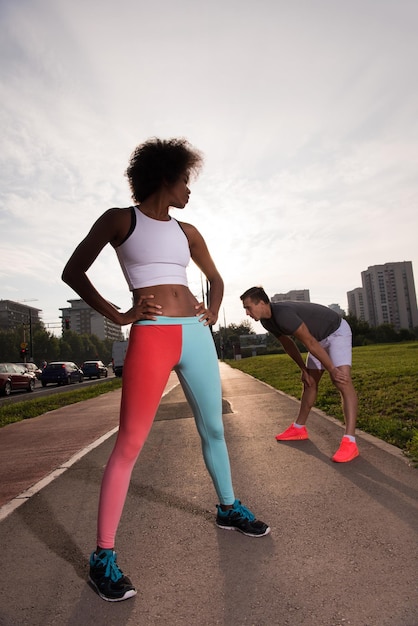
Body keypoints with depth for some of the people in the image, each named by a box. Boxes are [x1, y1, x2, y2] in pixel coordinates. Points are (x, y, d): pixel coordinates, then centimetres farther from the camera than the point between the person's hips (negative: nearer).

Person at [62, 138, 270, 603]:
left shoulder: (186, 231, 17)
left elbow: (215, 278, 28)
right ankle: (103, 556, 11)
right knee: (129, 444, -4)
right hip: (151, 338, -6)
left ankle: (228, 509, 36)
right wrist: (116, 315, -4)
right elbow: (72, 272, 3)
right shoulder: (120, 220, 3)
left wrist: (212, 313, 11)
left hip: (195, 335, 6)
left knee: (213, 428, 14)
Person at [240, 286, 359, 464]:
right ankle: (299, 428, 24)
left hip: (337, 332, -9)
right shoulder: (266, 321, -7)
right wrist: (304, 369, 7)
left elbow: (310, 343, -30)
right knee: (310, 383, 13)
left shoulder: (283, 314, -35)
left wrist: (332, 370, -23)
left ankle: (349, 441, -26)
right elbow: (288, 344, 6)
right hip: (320, 337, 9)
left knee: (342, 381, -22)